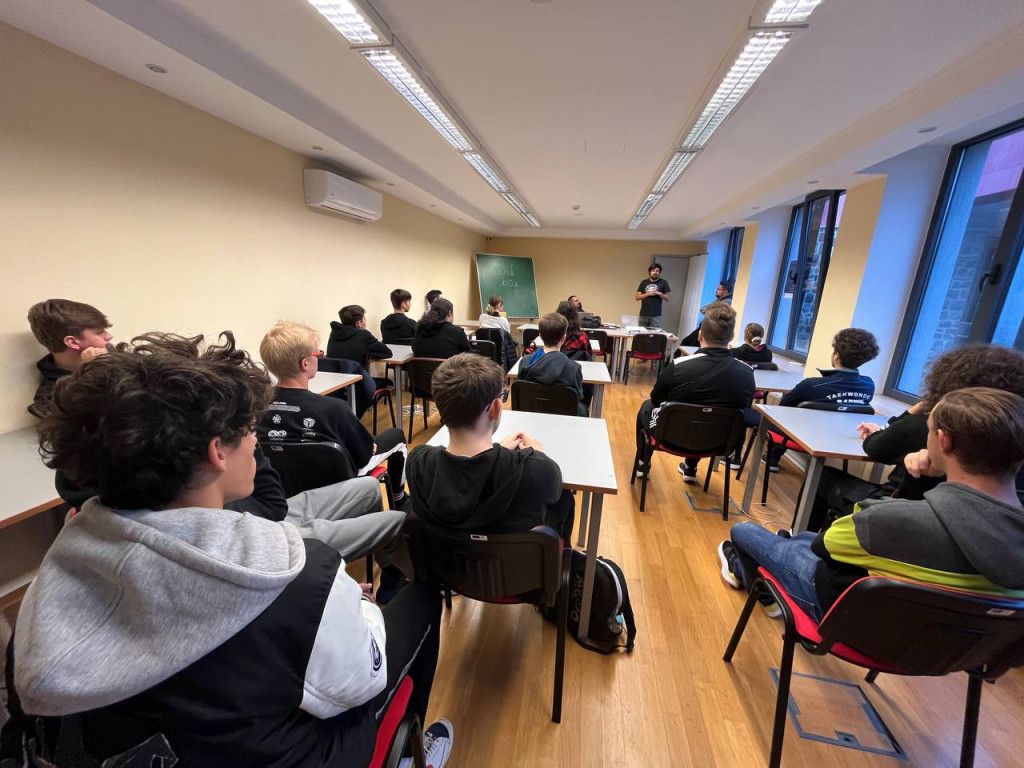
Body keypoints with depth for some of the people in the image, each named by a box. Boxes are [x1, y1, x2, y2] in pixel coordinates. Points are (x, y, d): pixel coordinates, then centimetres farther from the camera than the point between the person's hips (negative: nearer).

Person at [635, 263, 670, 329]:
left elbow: (667, 298, 5)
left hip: (656, 315, -2)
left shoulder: (663, 282, 5)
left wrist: (659, 294, -12)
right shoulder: (644, 282, 10)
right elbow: (637, 297, 5)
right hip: (643, 315, 2)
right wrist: (648, 294, -8)